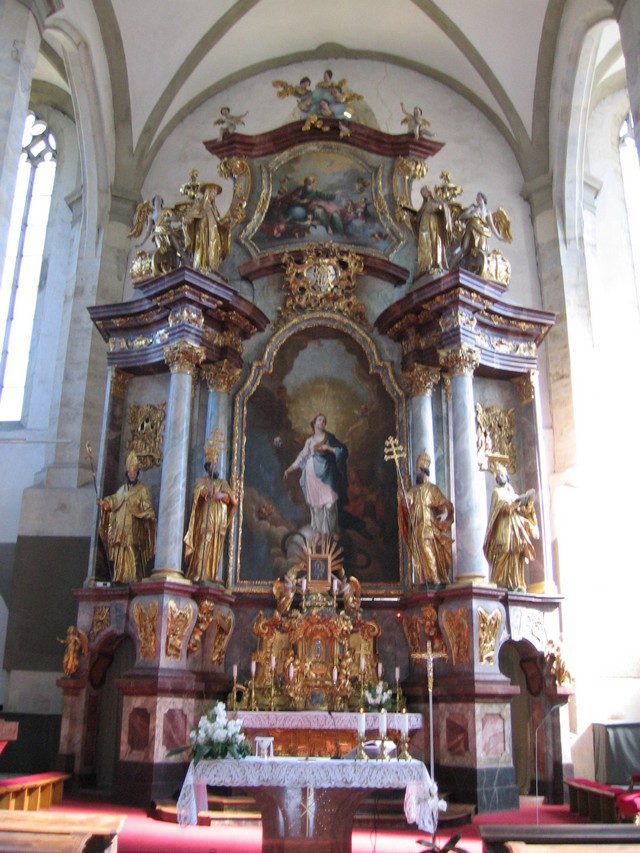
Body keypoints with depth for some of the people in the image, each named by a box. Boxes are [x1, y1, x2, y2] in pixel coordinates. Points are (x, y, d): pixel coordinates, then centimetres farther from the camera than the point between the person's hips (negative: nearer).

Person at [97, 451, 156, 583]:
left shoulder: (142, 489, 2)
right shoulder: (123, 488, 19)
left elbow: (148, 508, -3)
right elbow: (113, 501, 16)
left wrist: (141, 514, -21)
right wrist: (103, 502, -2)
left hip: (134, 529, -5)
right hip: (121, 527, 5)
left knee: (133, 553, -12)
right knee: (120, 554, 2)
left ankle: (134, 579, -13)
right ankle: (120, 578, 5)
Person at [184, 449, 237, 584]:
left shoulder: (223, 482, 22)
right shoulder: (202, 480, 16)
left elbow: (231, 496, 6)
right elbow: (198, 490, -5)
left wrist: (223, 495, -15)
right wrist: (205, 491, -26)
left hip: (220, 519, 3)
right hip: (206, 517, -3)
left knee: (216, 547, -2)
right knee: (203, 545, -14)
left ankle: (212, 575, -2)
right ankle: (199, 574, -18)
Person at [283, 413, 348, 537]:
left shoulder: (329, 437, 6)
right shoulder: (309, 440, 13)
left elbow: (343, 450, -1)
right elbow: (302, 456, 16)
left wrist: (328, 448, -11)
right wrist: (290, 469, 12)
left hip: (325, 473, -3)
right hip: (312, 472, 3)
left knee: (329, 502, -9)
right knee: (315, 501, 4)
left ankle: (331, 530, 1)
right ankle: (319, 529, 13)